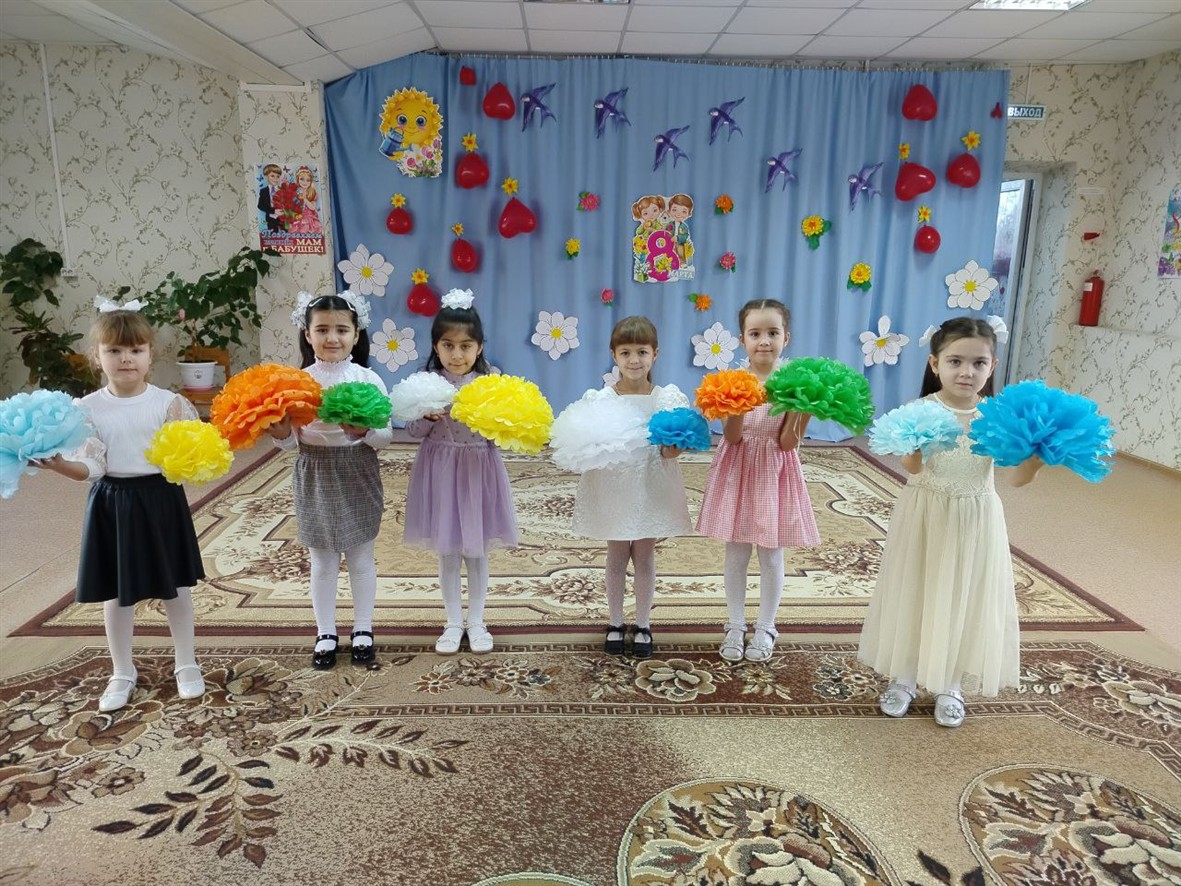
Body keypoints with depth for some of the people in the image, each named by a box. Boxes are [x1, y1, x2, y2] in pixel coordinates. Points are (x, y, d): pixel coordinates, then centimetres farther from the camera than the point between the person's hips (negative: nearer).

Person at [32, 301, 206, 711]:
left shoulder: (168, 402, -6)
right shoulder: (88, 408, -4)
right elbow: (90, 466, -7)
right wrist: (57, 463, -26)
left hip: (161, 497, -1)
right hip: (112, 502, 1)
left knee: (175, 586, 10)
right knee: (116, 592, 12)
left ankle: (186, 663, 28)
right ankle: (122, 672, 30)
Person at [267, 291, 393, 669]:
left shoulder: (368, 379, -6)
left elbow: (386, 437, -6)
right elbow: (292, 442, -2)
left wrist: (364, 431, -26)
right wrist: (281, 434, -23)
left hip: (358, 476, 0)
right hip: (315, 477, 1)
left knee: (361, 558, 12)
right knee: (322, 561, 12)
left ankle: (363, 629, 28)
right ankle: (326, 633, 28)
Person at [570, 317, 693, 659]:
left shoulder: (667, 398, -4)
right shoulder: (600, 399, -5)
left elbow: (669, 450, -5)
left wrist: (674, 448, -26)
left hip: (649, 488, 0)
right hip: (612, 486, 0)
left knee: (645, 556, 11)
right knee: (616, 556, 12)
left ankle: (643, 624, 27)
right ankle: (615, 623, 28)